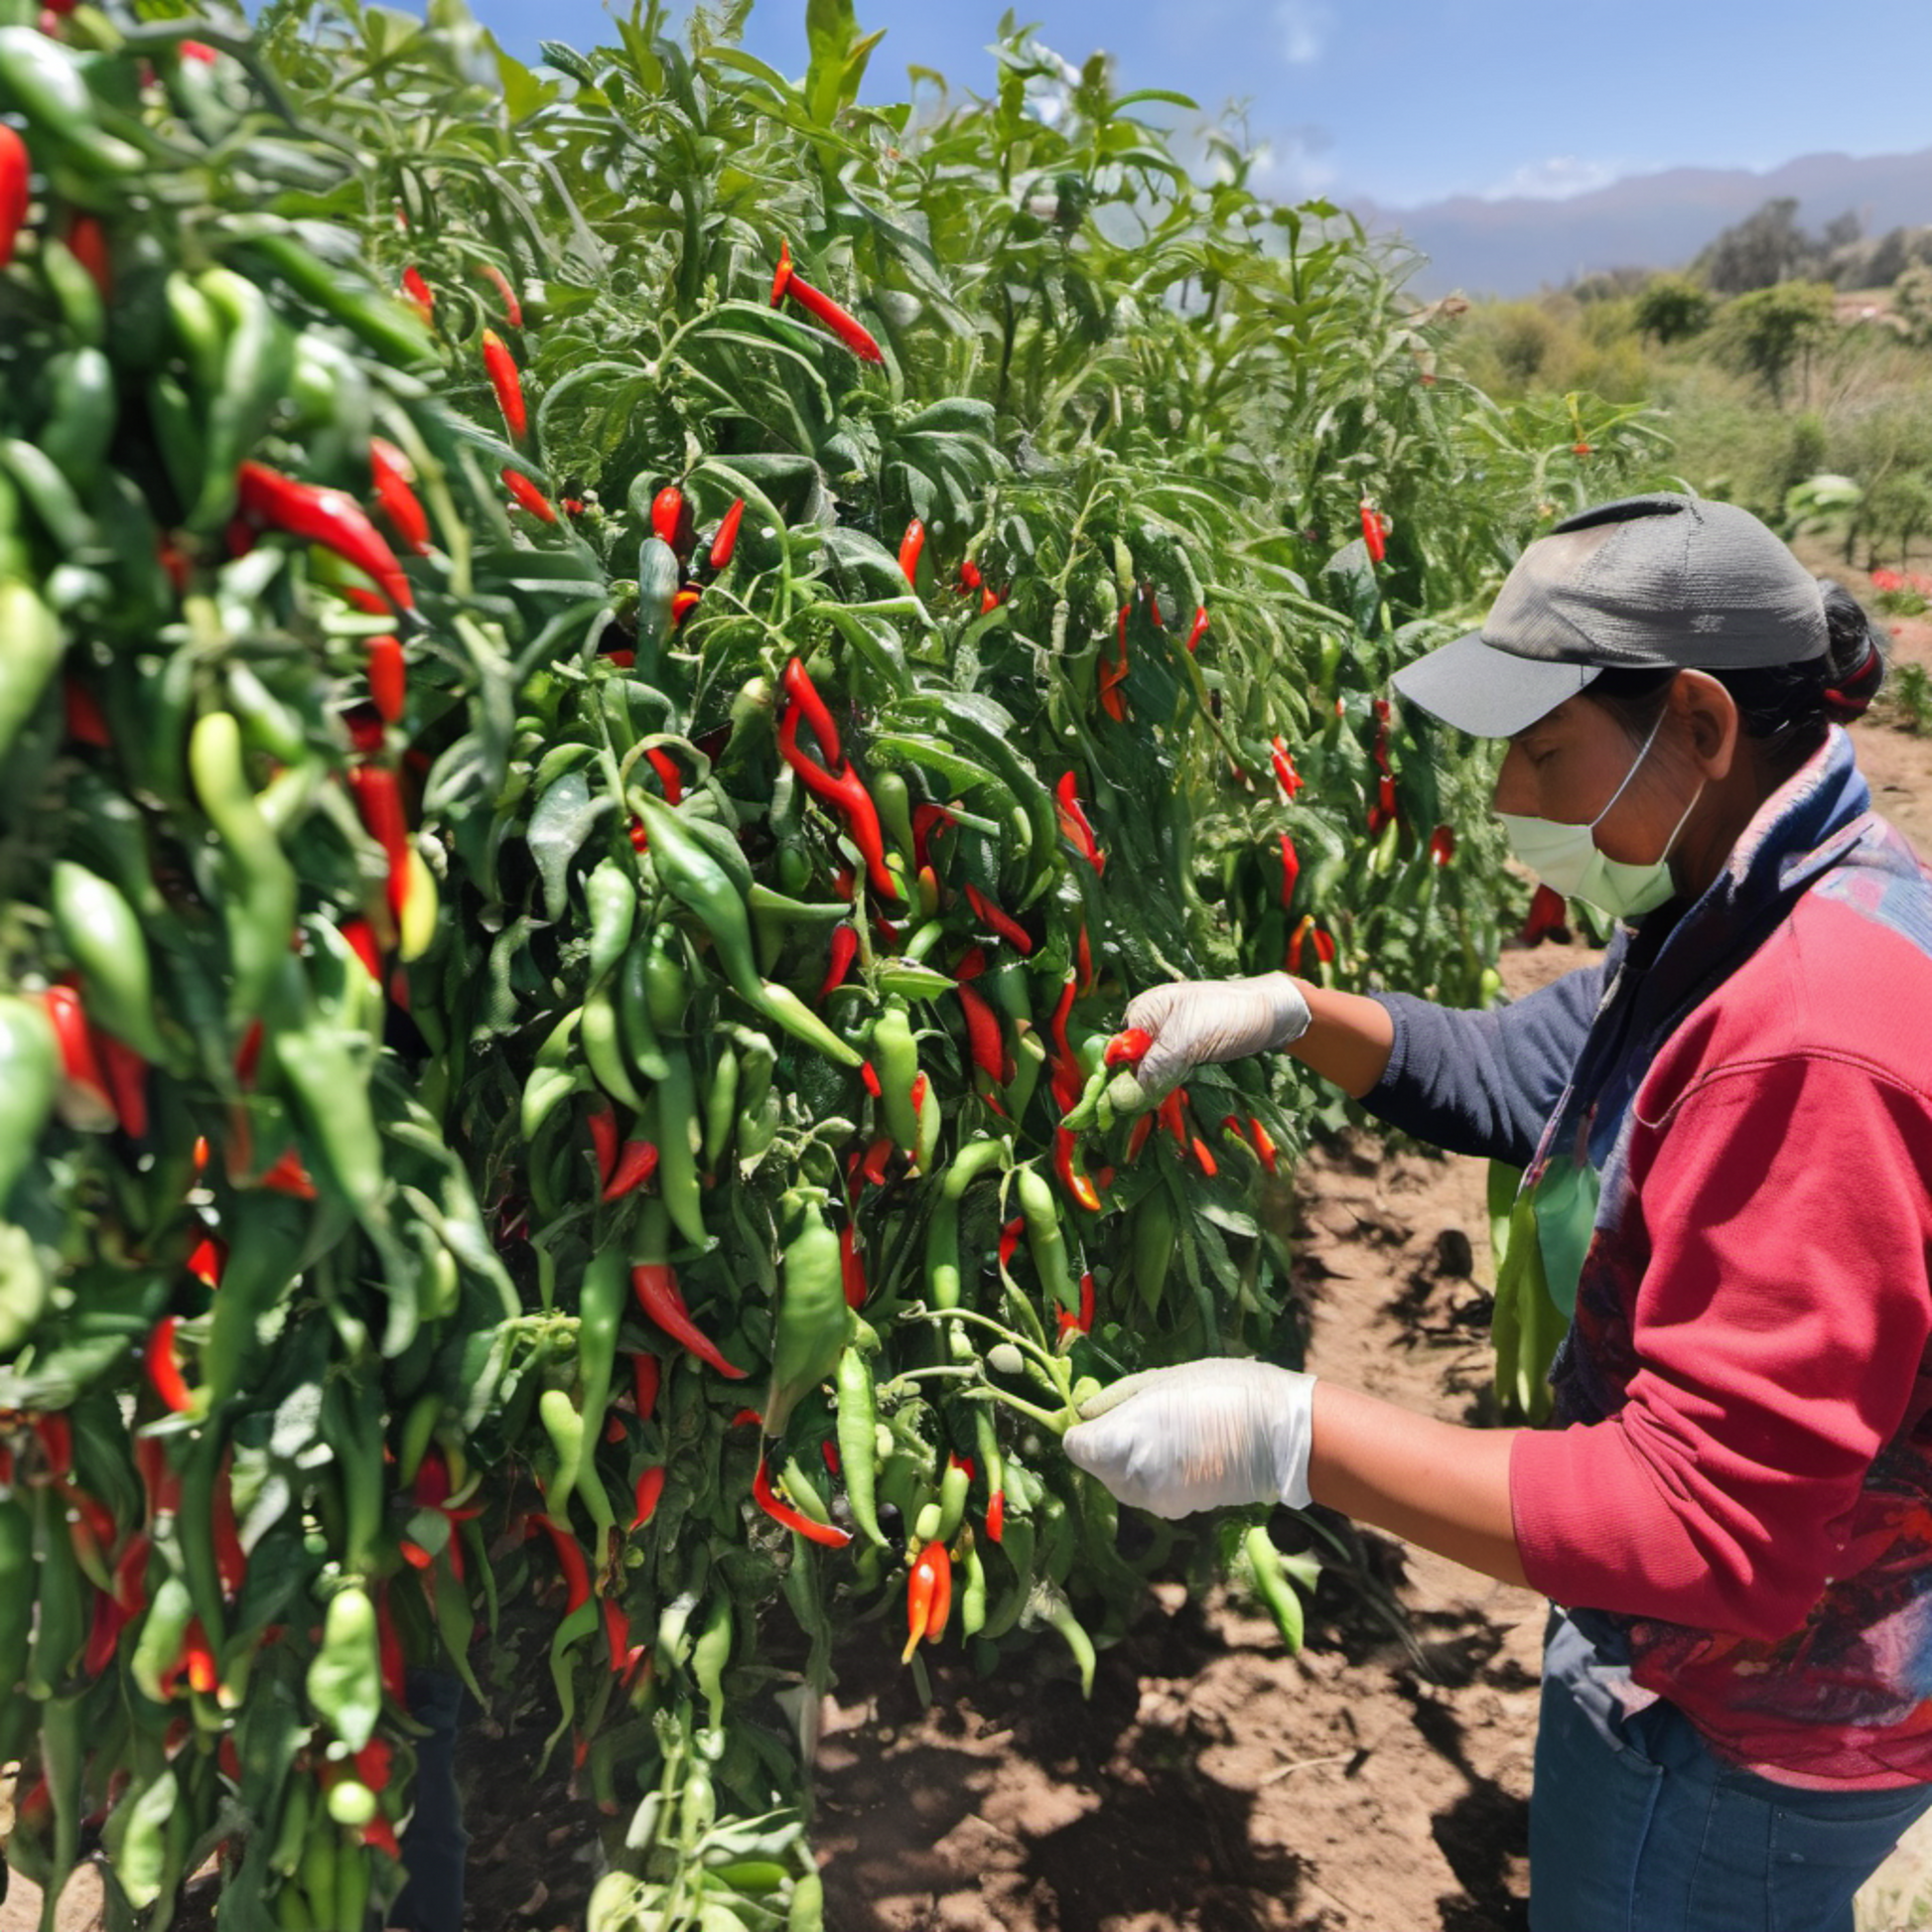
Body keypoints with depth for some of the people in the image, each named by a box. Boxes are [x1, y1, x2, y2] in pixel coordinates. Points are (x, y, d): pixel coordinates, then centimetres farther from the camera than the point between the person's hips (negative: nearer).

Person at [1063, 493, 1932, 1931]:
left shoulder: (1817, 1042, -34)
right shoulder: (1743, 922, -3)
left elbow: (1707, 1525, -33)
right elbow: (1517, 1074, 8)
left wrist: (1293, 1437, -34)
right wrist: (1294, 1013, -7)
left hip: (1737, 1745, -8)